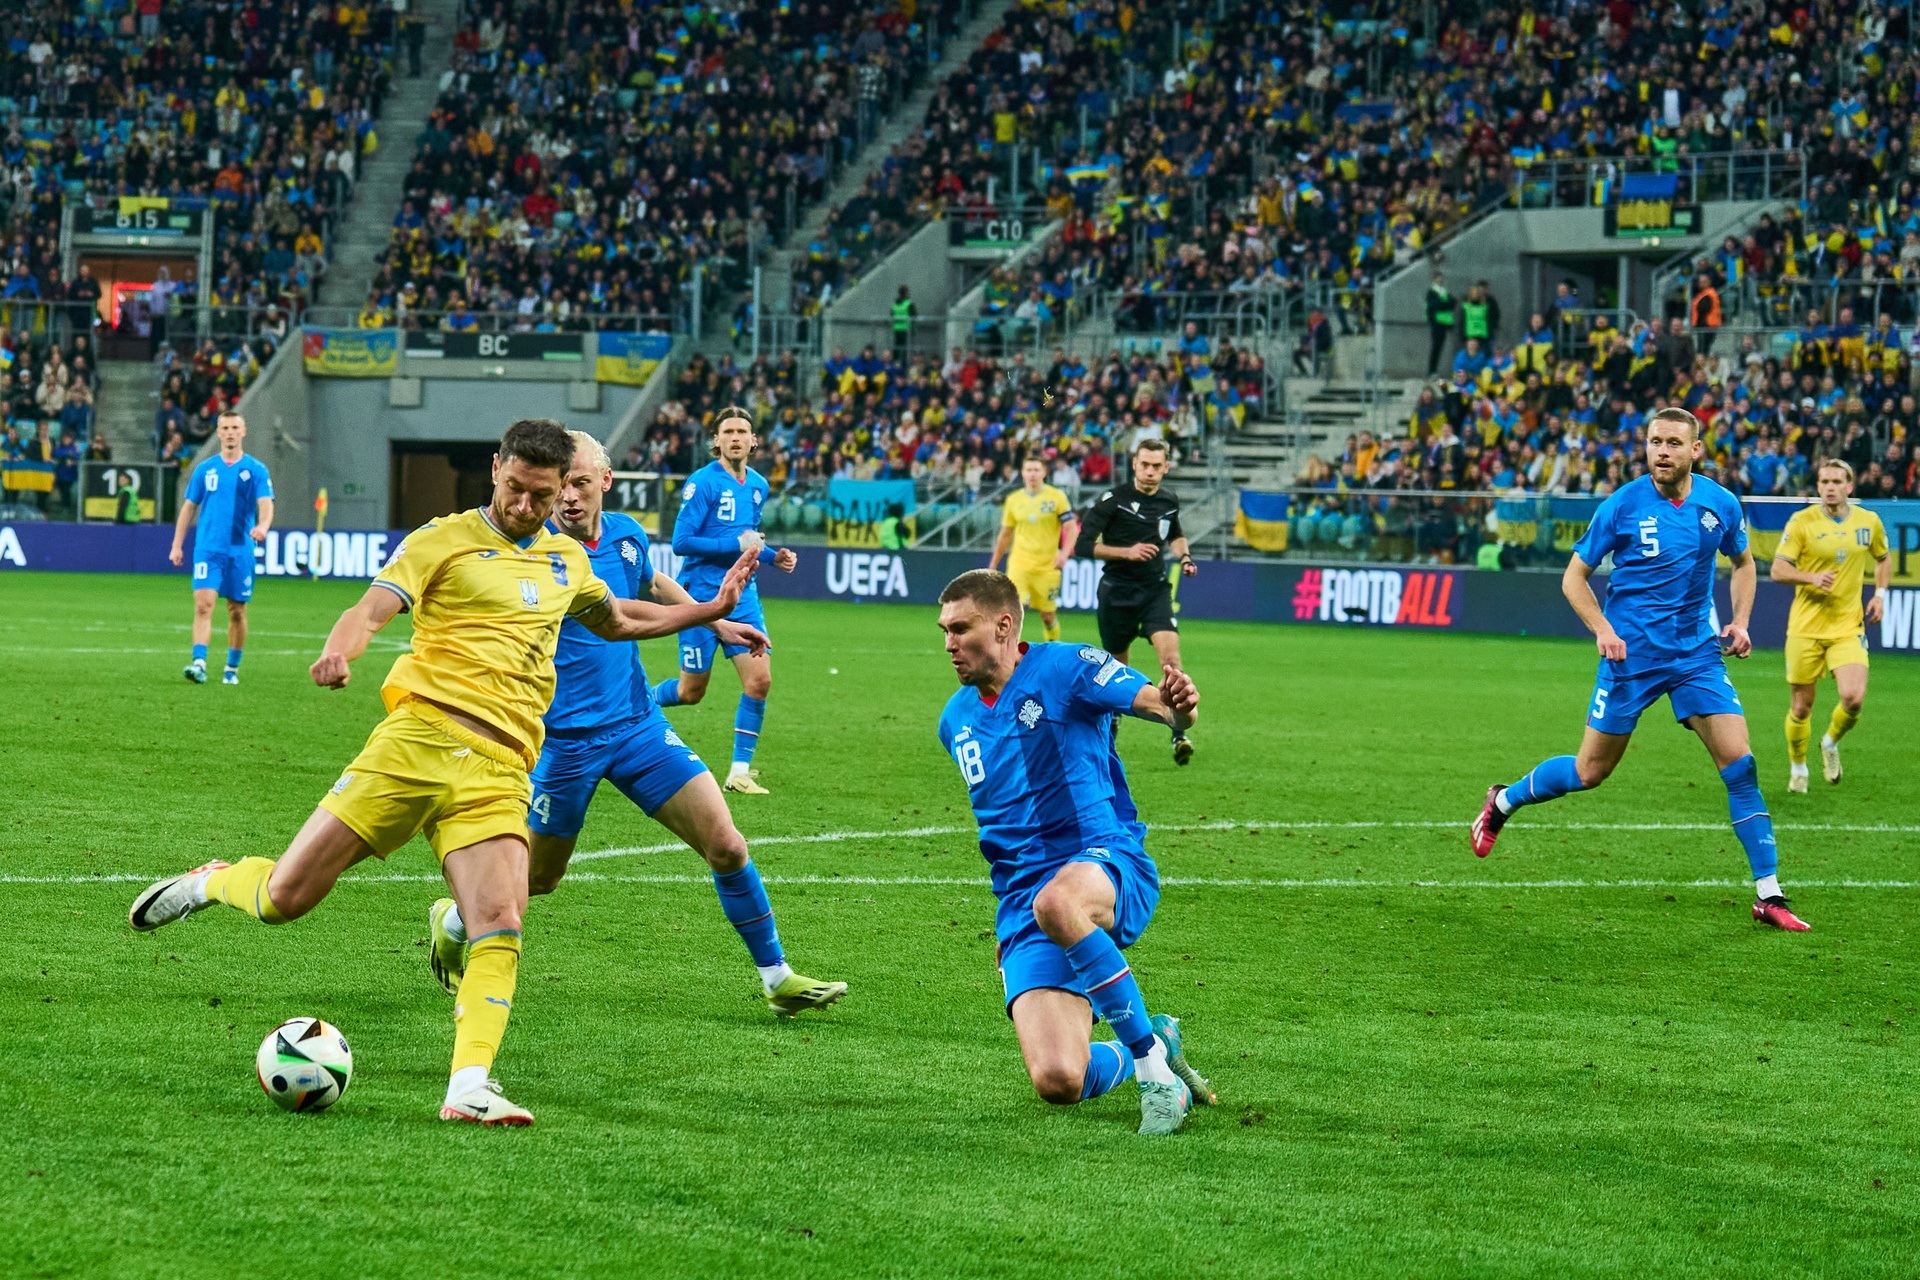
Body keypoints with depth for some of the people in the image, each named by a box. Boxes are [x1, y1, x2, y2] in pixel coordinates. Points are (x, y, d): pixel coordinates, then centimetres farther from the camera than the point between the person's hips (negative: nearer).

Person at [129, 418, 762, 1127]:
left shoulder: (567, 561, 22)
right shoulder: (444, 539, 5)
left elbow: (615, 620, 43)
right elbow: (373, 609, -8)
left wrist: (708, 610, 37)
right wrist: (339, 652, -30)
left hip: (497, 772, 3)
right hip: (417, 739, -3)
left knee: (501, 927, -20)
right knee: (285, 897, -5)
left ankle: (469, 1086, -22)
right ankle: (214, 882, 28)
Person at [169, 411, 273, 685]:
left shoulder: (256, 469, 3)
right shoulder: (205, 469, 8)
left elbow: (266, 504, -10)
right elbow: (189, 507, 13)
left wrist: (263, 525, -32)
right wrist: (177, 545, 8)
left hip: (240, 550, 0)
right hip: (207, 548, 0)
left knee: (237, 611, 7)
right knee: (203, 604, -15)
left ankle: (232, 668, 20)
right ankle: (199, 663, -24)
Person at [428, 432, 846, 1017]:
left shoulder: (627, 536, 3)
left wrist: (716, 620, 31)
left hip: (638, 725, 4)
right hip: (564, 740, -4)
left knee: (726, 845, -6)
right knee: (537, 877, 9)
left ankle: (778, 979, 4)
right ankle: (451, 921, 40)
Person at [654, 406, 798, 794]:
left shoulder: (758, 486, 10)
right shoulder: (703, 483, -13)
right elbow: (681, 542, -17)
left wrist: (772, 557, 7)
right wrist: (737, 544, -20)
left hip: (742, 596, 6)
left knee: (759, 679, -9)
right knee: (691, 692, 2)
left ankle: (740, 771, 0)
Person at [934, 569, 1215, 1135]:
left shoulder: (1064, 667, -4)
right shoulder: (956, 721, 15)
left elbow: (1148, 699, -21)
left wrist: (1177, 708, -43)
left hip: (1107, 863, -5)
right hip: (1020, 907, 5)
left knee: (1056, 903, -44)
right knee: (1058, 1082, -17)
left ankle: (1152, 1060, -24)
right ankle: (1147, 1048, 20)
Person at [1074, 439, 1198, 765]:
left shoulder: (1169, 502, 7)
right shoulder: (1113, 500, -9)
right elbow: (1083, 545, -13)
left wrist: (1184, 557, 9)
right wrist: (1127, 552, -22)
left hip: (1156, 591, 2)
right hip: (1117, 592, -2)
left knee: (1170, 656, -20)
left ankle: (1179, 735, -24)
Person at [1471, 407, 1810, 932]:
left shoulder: (1720, 504, -2)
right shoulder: (1623, 505, -11)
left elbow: (1743, 562, 18)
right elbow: (1574, 577, -2)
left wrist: (1740, 621, 3)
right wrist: (1603, 629, -17)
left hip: (1697, 652, 2)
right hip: (1630, 653, -2)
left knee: (1739, 761, -10)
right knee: (1591, 771, 5)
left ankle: (1768, 895, -5)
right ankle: (1502, 801, 34)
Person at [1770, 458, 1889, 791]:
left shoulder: (1869, 522, 4)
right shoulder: (1802, 521, -6)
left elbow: (1883, 559, 23)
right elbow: (1778, 570, -8)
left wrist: (1880, 594, 8)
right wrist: (1812, 578, -26)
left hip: (1848, 627, 1)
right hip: (1806, 627, -1)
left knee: (1853, 698, -17)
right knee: (1801, 706, 4)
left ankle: (1831, 743, 16)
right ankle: (1797, 767, 30)